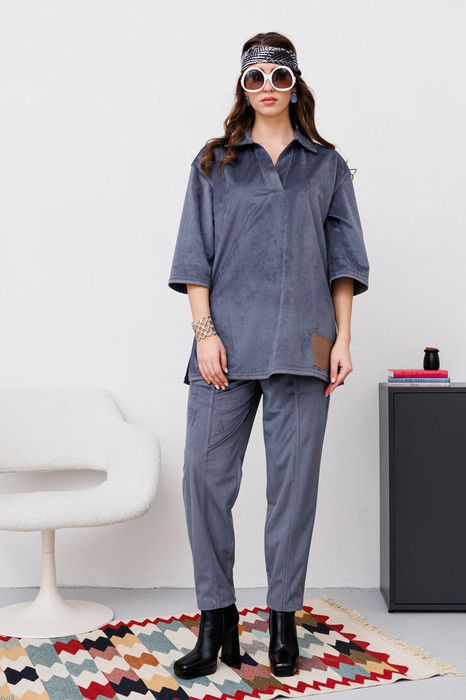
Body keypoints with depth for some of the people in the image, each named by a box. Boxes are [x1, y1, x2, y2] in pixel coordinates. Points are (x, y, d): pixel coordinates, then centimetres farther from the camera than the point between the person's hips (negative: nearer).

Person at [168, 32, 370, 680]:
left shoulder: (327, 166, 14)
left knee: (294, 479, 0)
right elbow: (195, 255, 7)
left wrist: (343, 339, 1)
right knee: (205, 473, -6)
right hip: (228, 344, 0)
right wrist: (205, 332, -5)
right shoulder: (214, 164, 13)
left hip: (303, 346, 0)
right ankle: (217, 620, 5)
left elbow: (343, 257, 11)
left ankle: (284, 620, 11)